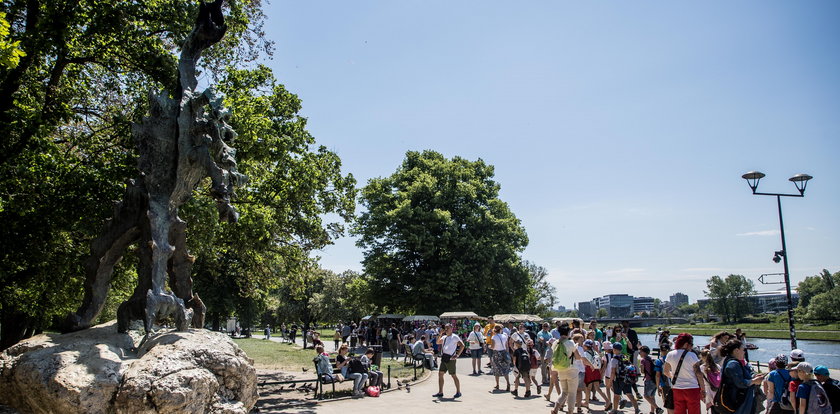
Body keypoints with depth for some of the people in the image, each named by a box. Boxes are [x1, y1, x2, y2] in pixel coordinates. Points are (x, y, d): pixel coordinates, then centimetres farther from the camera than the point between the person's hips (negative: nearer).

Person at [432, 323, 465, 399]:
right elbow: (438, 342, 11)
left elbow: (462, 345, -12)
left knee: (454, 375, -1)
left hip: (450, 358, -7)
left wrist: (457, 355, -17)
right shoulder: (444, 337, 17)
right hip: (444, 358, 8)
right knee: (440, 374, 5)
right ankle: (440, 392, 12)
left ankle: (458, 392, 11)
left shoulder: (455, 337, -6)